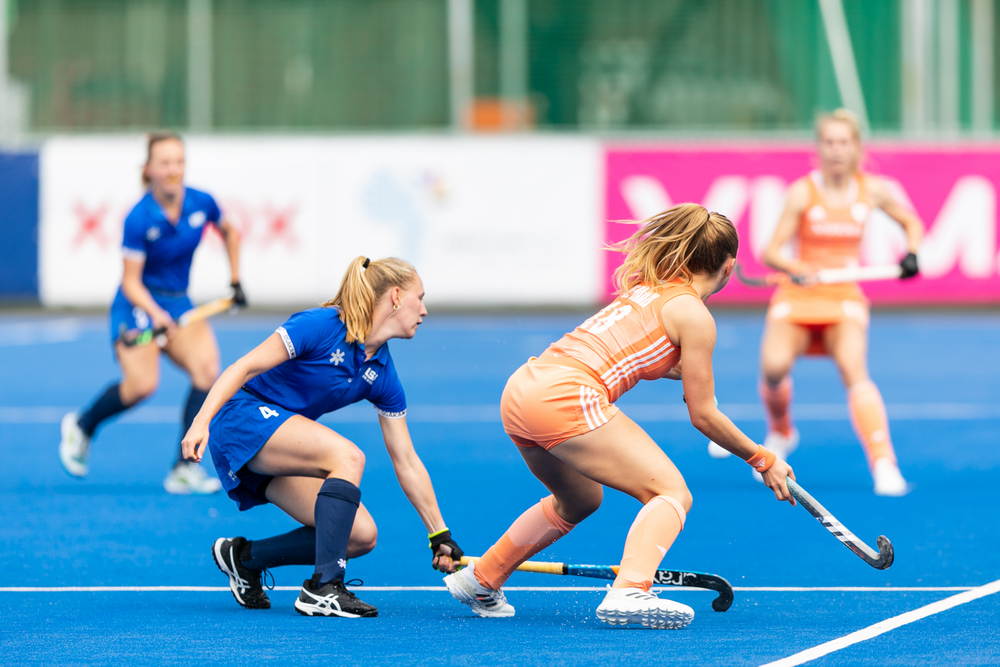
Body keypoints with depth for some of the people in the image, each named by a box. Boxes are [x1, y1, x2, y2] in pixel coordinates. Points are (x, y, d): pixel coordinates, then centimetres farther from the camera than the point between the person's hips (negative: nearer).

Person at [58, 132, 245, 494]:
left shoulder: (202, 203, -6)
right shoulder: (139, 219, -19)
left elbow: (229, 232, 18)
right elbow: (131, 282, -16)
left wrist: (235, 282, 18)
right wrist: (156, 314, -32)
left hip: (177, 302, 5)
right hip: (138, 305, -4)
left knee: (207, 367, -23)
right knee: (142, 384, -23)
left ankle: (185, 470, -19)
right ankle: (81, 425, 11)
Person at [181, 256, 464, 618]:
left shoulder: (382, 376, 5)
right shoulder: (322, 326, -15)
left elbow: (406, 462, 10)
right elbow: (244, 368, -15)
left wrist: (440, 536, 9)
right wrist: (201, 421, -28)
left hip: (280, 458, 8)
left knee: (361, 535, -10)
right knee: (348, 456, -29)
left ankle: (243, 555, 6)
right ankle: (322, 588, -31)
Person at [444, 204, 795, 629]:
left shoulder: (647, 287, 22)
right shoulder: (694, 317, -1)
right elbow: (703, 417, 3)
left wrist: (688, 370, 37)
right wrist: (763, 461, 12)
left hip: (520, 387, 9)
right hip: (565, 398, -9)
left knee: (581, 499, 32)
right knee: (672, 493, -8)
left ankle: (479, 581, 42)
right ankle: (628, 593, -32)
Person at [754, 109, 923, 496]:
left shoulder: (872, 190, 2)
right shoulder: (802, 192, -6)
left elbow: (911, 223, 20)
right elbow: (771, 252, -10)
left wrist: (912, 253, -1)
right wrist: (796, 269, -31)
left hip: (845, 300, 1)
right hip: (798, 295, -1)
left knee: (855, 372, -27)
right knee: (774, 367, -24)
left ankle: (884, 465, -33)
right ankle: (780, 432, 12)